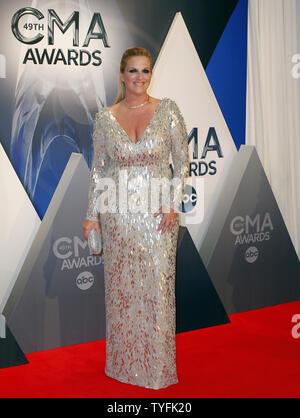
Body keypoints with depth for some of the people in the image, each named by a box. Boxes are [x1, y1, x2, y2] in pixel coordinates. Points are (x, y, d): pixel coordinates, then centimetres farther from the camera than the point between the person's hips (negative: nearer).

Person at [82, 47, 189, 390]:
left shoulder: (167, 110, -1)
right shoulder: (105, 117, 3)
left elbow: (182, 161, 1)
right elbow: (99, 169, 7)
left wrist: (172, 204, -8)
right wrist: (92, 215, 4)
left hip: (157, 213, -1)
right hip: (118, 214, 2)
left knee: (157, 286, 3)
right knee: (120, 285, 9)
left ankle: (158, 364, 19)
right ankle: (124, 361, 26)